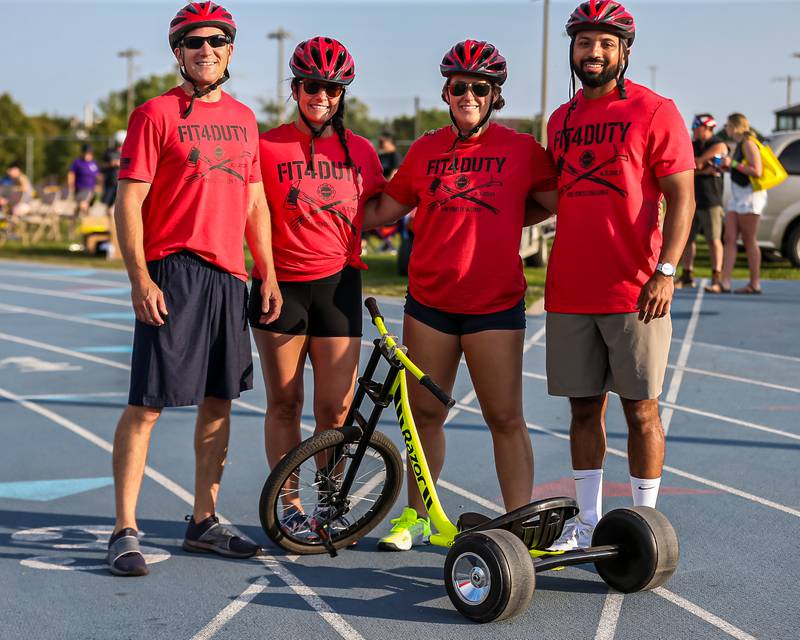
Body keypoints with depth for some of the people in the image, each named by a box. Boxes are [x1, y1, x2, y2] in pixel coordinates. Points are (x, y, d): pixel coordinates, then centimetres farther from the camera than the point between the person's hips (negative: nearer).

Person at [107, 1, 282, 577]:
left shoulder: (244, 118, 16)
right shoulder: (156, 115, -2)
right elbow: (129, 202, -6)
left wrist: (269, 275, 14)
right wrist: (139, 278, -15)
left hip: (228, 276, 6)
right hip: (172, 273, -6)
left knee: (218, 401, 11)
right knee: (148, 404, -6)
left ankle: (204, 522, 22)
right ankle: (125, 531, 0)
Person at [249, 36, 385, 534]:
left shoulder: (361, 151, 8)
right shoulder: (267, 147, -1)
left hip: (339, 284, 2)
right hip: (280, 284, -1)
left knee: (336, 409, 0)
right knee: (284, 403, 6)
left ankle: (329, 504, 18)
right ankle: (290, 507, 18)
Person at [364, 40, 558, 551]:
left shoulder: (521, 149, 0)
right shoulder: (425, 150, 8)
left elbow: (562, 205, 2)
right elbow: (383, 212, 15)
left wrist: (506, 220, -4)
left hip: (495, 305, -3)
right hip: (429, 302, 3)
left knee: (505, 418, -2)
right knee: (425, 413, 11)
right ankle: (417, 516, 26)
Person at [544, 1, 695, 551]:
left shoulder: (654, 113, -2)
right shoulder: (561, 120, 15)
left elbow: (681, 198, -7)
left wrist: (665, 270, -16)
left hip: (635, 293, -5)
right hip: (569, 294, 5)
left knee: (640, 408, 1)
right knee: (585, 407, 9)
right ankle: (588, 522, 18)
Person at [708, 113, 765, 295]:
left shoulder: (748, 144, -12)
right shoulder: (739, 145, 16)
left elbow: (757, 171, -21)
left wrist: (733, 163, -17)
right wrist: (726, 167, 10)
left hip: (750, 195, -9)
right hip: (737, 196, 9)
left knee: (749, 241, -3)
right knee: (730, 239, 2)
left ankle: (755, 284, 4)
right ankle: (724, 283, -1)